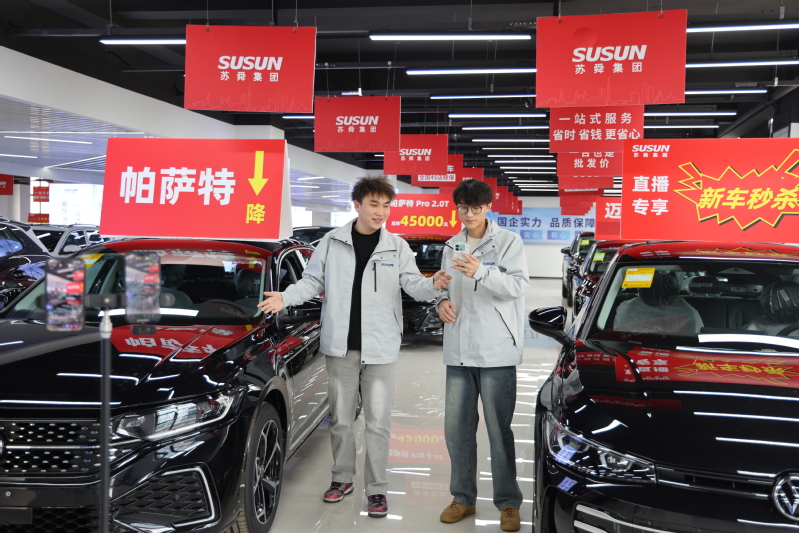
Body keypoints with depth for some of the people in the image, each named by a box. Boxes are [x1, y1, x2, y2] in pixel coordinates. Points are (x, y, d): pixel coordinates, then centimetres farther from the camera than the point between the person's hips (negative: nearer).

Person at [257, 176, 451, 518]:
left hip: (380, 348, -1)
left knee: (378, 422, 2)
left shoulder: (397, 247, 1)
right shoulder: (332, 242, 1)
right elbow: (312, 281, 4)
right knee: (340, 417, 13)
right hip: (340, 346, 1)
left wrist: (433, 285, -25)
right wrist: (285, 298, -11)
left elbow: (413, 285, -4)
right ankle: (343, 477, 31)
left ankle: (376, 489, 14)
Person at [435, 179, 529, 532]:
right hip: (458, 350, 6)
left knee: (498, 428, -1)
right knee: (456, 426, 10)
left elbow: (519, 285, -14)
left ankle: (508, 503, 12)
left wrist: (481, 272, -29)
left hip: (496, 350, -5)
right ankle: (463, 497, 24)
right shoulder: (451, 246, 14)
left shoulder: (508, 241, -3)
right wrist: (442, 301, 0)